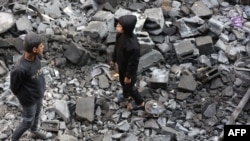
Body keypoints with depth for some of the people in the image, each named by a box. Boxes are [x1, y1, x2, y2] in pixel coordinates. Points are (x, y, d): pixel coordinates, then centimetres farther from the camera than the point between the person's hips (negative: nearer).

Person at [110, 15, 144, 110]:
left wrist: (129, 76, -17)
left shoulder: (133, 45, -43)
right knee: (122, 82, 32)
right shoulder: (120, 35, -20)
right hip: (121, 66, 8)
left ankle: (139, 102, 45)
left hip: (129, 69, -7)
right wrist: (113, 59, 14)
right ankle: (126, 96, 62)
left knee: (129, 86, 18)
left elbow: (133, 62, -29)